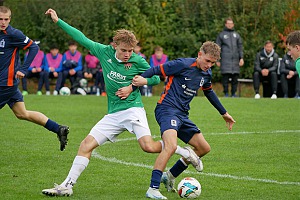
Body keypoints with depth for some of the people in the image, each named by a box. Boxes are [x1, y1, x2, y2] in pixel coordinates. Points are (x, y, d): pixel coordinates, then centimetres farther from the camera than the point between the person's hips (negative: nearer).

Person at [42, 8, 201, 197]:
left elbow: (156, 78, 4)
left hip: (133, 109, -4)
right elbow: (82, 38, 7)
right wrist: (58, 21, 9)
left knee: (149, 146, -22)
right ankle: (67, 186, -2)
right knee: (86, 145, -5)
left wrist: (132, 87, -8)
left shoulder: (138, 61, -8)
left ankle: (185, 152, 1)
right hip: (113, 115, 4)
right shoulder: (105, 52, 0)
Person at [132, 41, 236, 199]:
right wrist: (143, 79, -28)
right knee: (171, 146, -31)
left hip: (182, 115, 9)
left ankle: (170, 176, 22)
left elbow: (209, 92, 30)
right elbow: (157, 70, -11)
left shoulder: (207, 74, 12)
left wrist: (224, 113, 38)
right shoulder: (184, 65, -13)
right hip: (167, 108, -9)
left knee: (204, 148, 11)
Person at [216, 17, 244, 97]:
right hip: (225, 60, -3)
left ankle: (234, 93, 5)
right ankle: (226, 93, -3)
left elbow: (240, 47, 16)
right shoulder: (221, 35, 9)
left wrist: (241, 58, 3)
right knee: (225, 77, -7)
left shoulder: (236, 35, 19)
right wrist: (217, 60, -1)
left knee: (235, 77, -1)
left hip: (235, 59, 3)